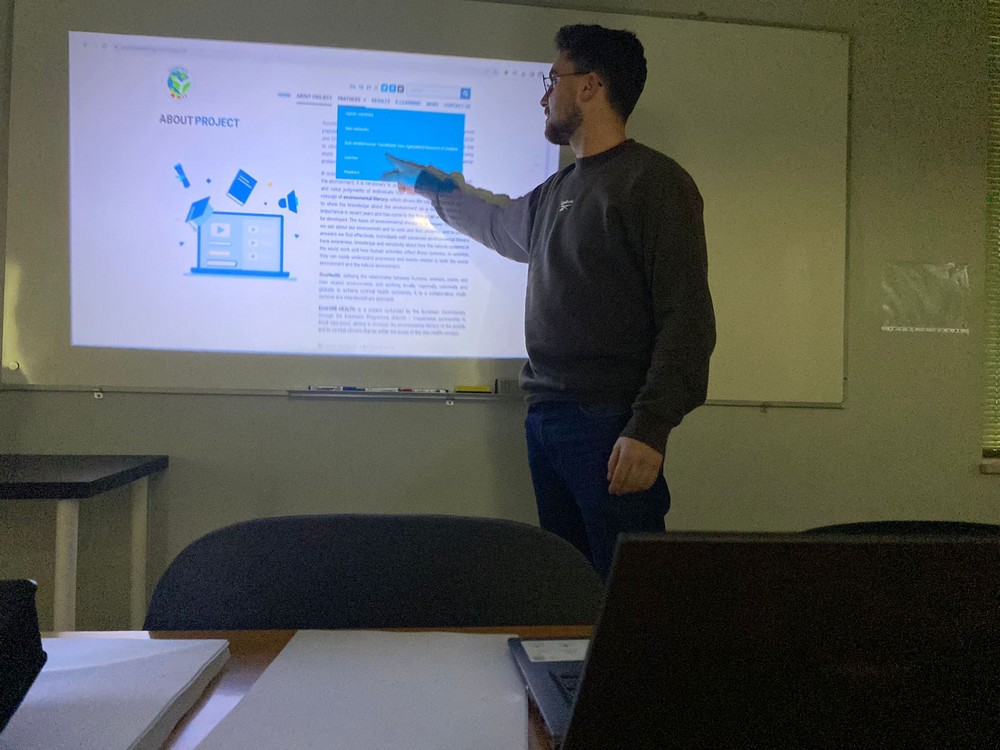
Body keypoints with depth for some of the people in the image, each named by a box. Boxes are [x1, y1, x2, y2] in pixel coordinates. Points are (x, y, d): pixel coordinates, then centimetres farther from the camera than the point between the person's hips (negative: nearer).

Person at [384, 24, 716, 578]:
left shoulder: (654, 181, -7)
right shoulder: (557, 191, 18)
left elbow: (686, 319, -14)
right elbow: (500, 224, 40)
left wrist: (650, 429, -21)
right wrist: (427, 184, 50)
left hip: (611, 426, -8)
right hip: (544, 419, 8)